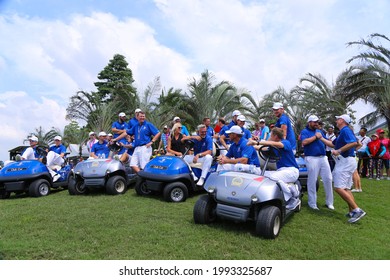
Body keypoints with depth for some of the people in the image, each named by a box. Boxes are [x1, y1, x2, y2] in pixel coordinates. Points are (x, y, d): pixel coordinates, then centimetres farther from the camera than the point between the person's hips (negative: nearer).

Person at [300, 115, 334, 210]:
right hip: (312, 158, -5)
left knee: (328, 179, 4)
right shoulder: (304, 131, 3)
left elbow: (331, 144, 16)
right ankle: (312, 203, 7)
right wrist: (316, 137, -9)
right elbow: (304, 142, -17)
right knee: (312, 181, -1)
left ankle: (329, 202, 16)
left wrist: (321, 138, -2)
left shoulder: (319, 131, 19)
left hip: (323, 157, 6)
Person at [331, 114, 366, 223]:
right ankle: (352, 211, 14)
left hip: (345, 161, -11)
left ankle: (357, 210, -15)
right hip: (345, 161, 11)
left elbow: (354, 142, -28)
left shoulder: (345, 130, -11)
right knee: (346, 188, 13)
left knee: (338, 188, -15)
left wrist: (339, 151, -27)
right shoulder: (342, 132, 19)